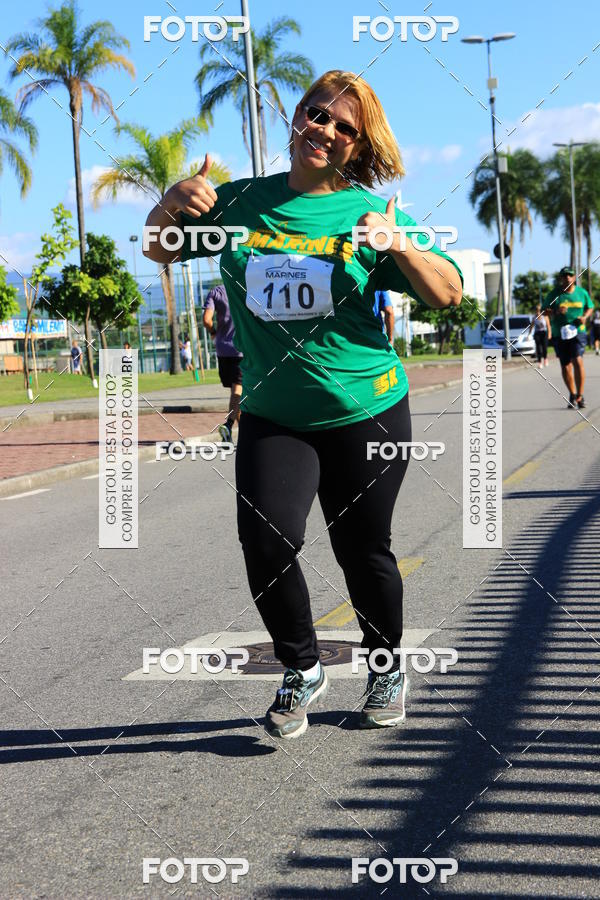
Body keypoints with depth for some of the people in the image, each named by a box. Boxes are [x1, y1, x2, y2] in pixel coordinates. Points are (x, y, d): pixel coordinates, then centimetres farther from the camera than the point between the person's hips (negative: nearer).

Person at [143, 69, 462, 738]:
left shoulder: (368, 210, -2)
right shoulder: (241, 202, 3)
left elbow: (449, 294, -4)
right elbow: (157, 251, 13)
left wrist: (398, 245, -22)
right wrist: (172, 204, -9)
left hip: (365, 410, -1)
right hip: (272, 415, 1)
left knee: (362, 549, 8)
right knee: (266, 537, -15)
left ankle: (386, 667, 34)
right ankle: (301, 670, 9)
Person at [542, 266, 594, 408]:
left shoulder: (582, 292, 7)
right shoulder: (554, 294, 3)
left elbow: (590, 307, 18)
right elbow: (544, 310, 4)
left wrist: (585, 317, -3)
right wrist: (556, 312, -16)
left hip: (577, 332, -1)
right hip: (560, 334, 1)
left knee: (577, 361, -19)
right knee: (565, 366, 6)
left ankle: (580, 395, -10)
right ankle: (572, 395, 25)